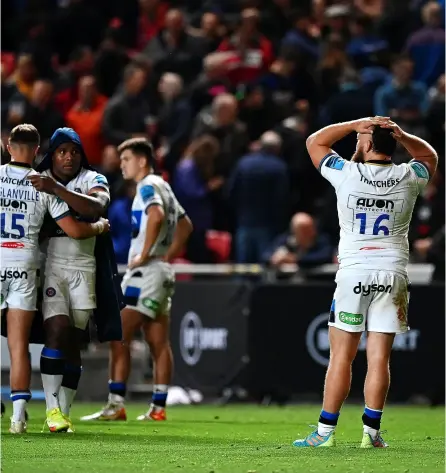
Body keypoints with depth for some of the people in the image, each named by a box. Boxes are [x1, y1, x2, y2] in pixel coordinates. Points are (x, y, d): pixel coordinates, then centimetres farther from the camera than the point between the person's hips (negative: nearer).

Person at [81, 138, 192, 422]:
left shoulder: (148, 186, -9)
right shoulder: (163, 187, 19)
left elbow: (156, 216, -30)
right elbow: (185, 225, 28)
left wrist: (144, 255, -24)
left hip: (146, 271, -10)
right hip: (162, 271, 10)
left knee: (120, 338, -11)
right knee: (159, 343, 8)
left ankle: (116, 406, -14)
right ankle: (158, 408, 8)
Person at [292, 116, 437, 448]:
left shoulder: (347, 174, -6)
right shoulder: (408, 178, 0)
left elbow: (315, 141, 11)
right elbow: (429, 156, 23)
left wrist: (356, 124, 5)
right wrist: (401, 135, 6)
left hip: (353, 271, -2)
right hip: (393, 272, 2)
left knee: (341, 356, 1)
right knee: (380, 358, 2)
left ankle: (326, 431, 1)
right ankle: (371, 431, 1)